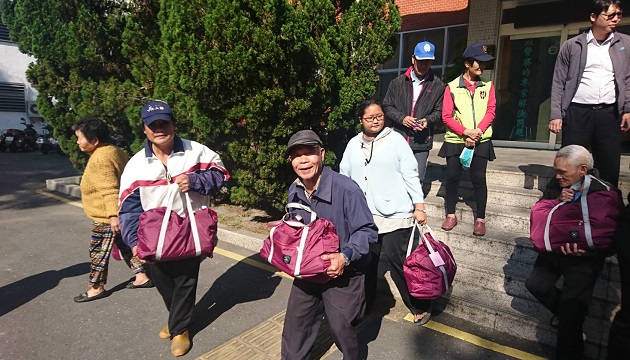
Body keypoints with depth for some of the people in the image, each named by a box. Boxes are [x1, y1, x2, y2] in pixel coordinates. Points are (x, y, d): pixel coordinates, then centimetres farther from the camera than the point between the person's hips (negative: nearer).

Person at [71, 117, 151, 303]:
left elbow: (109, 190, -28)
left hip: (106, 217, -10)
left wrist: (113, 215, -29)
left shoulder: (100, 159, -22)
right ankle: (142, 276, 24)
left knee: (99, 251, 5)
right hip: (123, 212, 10)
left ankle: (97, 288, 19)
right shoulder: (113, 150, 8)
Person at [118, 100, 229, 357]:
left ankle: (179, 328, 30)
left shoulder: (196, 151, -9)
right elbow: (130, 208, -5)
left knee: (186, 280, 8)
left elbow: (221, 173, -4)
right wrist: (135, 241, -14)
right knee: (161, 279, 17)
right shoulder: (136, 165, -5)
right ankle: (178, 317, 45)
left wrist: (195, 181, -22)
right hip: (154, 236, 3)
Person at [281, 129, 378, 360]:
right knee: (295, 328, 17)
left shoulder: (346, 189, -25)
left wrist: (346, 256, -32)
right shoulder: (294, 191, -3)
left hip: (342, 274, -5)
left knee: (341, 330, 13)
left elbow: (367, 231, -20)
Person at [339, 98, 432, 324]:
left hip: (395, 215, -4)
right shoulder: (353, 145, 10)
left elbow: (411, 175, -3)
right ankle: (364, 302, 34)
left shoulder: (395, 140, -2)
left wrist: (419, 206, -7)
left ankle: (420, 307, 18)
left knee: (399, 261, -4)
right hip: (362, 217, 4)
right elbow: (344, 178, 15)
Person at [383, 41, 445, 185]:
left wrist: (427, 120, -12)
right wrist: (402, 118, -9)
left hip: (422, 142, 0)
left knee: (417, 180, 2)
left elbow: (438, 111, 9)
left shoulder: (437, 85, 5)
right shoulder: (398, 82, 8)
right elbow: (387, 106, 9)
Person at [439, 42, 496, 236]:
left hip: (480, 141, 1)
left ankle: (480, 219, 11)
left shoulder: (488, 86, 9)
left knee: (478, 179, 0)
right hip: (455, 141, -1)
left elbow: (490, 111, 2)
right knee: (452, 177, 2)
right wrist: (465, 132, -14)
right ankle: (450, 215, 17)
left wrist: (478, 131, -14)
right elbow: (446, 116, -4)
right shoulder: (452, 87, 2)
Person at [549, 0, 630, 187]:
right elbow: (558, 83, 3)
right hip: (577, 112, -2)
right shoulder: (572, 46, 4)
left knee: (610, 168, 3)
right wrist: (555, 115, -4)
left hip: (609, 113, 2)